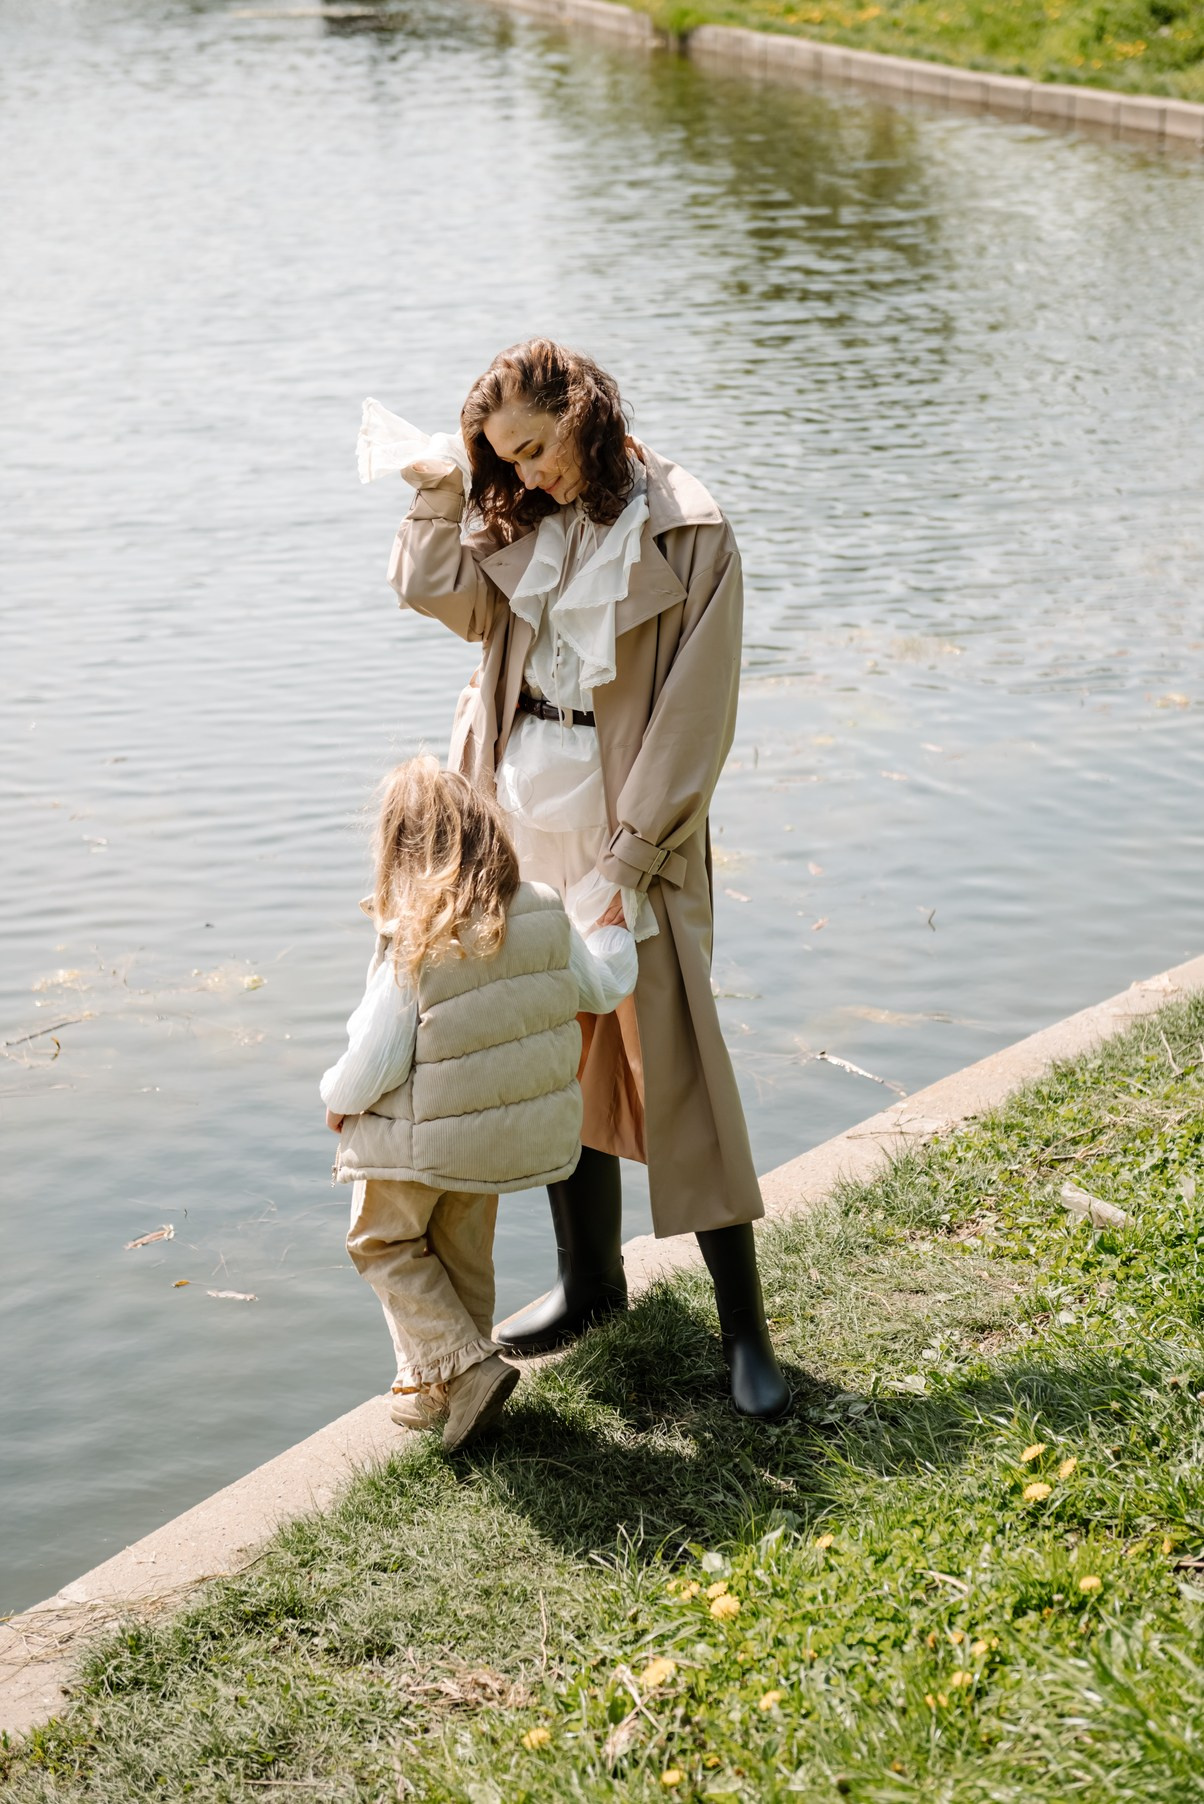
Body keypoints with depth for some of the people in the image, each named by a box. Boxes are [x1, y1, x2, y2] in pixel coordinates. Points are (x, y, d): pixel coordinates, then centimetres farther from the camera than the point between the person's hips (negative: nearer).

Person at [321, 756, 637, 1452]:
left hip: (422, 1138, -6)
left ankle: (466, 1366, 5)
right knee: (464, 1249, 24)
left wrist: (340, 1100, -1)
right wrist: (614, 925, 25)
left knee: (384, 1242, 17)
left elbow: (374, 1060, -22)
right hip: (511, 1126, 6)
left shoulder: (411, 949, -26)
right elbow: (602, 988, 6)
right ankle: (442, 1387, 36)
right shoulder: (546, 914, -10)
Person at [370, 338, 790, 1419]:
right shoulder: (522, 526, 10)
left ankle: (744, 1323, 4)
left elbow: (694, 717, -12)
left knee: (672, 1065, -5)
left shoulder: (687, 535, -9)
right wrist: (444, 484, -7)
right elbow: (443, 597, -5)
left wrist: (625, 858, -15)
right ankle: (589, 1280, 30)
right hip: (526, 827, 6)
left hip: (627, 838, -6)